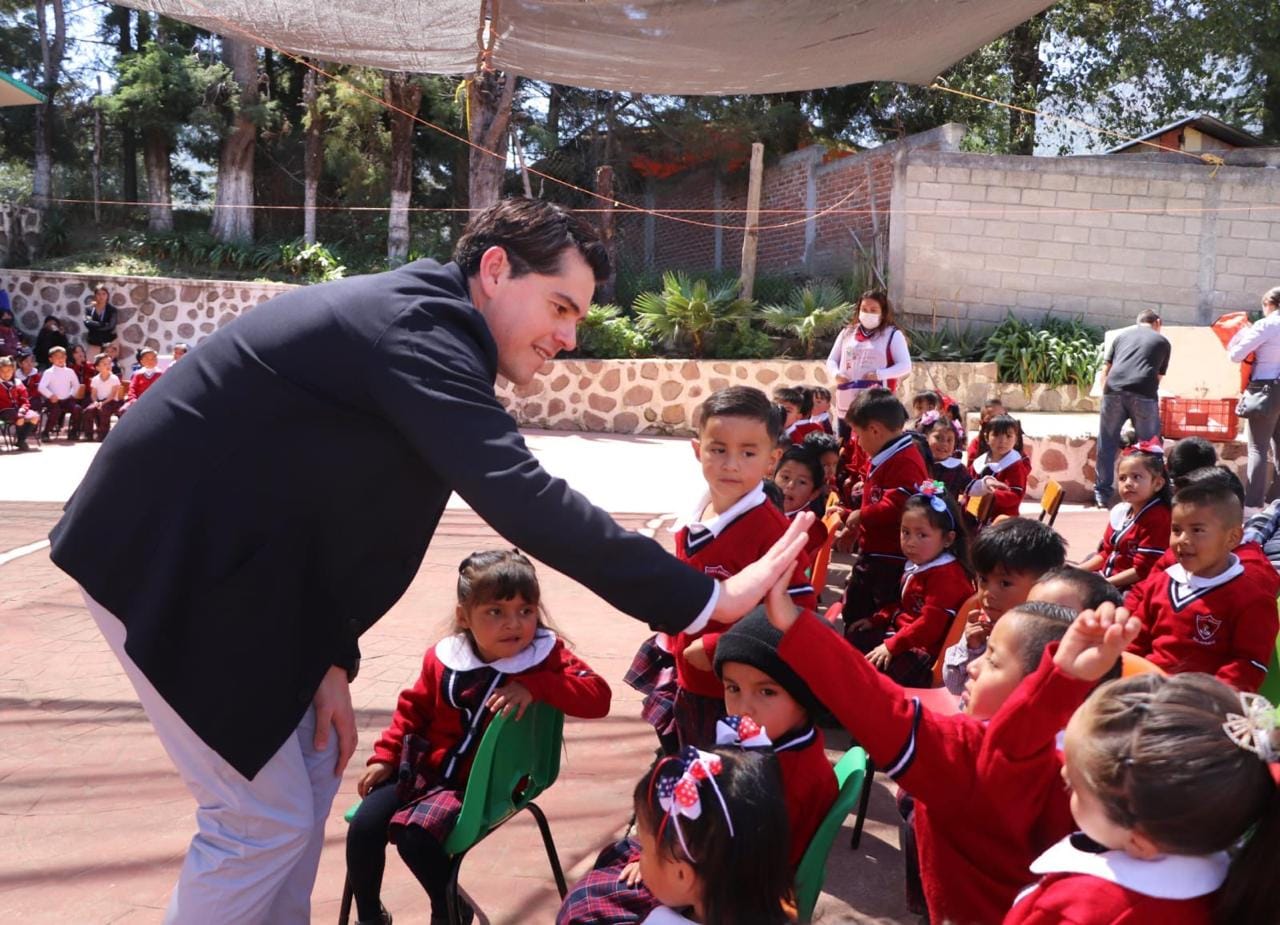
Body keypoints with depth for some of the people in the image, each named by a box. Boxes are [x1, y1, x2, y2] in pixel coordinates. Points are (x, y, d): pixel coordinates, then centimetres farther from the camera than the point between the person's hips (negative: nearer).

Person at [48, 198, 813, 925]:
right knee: (267, 813, -3)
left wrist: (331, 657, 4)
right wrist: (705, 599, -32)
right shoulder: (419, 325, -23)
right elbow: (519, 497, -34)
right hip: (171, 552, -10)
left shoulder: (419, 322, 8)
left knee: (309, 765, 17)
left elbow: (342, 499, 10)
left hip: (222, 551, 10)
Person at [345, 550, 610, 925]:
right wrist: (385, 755, 4)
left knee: (414, 832, -26)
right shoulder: (442, 657, -1)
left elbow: (598, 697, -23)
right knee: (363, 827, -9)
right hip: (422, 769, 5)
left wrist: (535, 687, -32)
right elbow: (413, 710, 13)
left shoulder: (546, 655, -10)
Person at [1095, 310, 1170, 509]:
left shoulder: (1122, 335, 25)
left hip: (1114, 390, 2)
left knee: (1107, 444, 10)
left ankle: (1102, 494, 14)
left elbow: (1105, 370, 22)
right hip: (1143, 394, -2)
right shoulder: (1162, 342, 20)